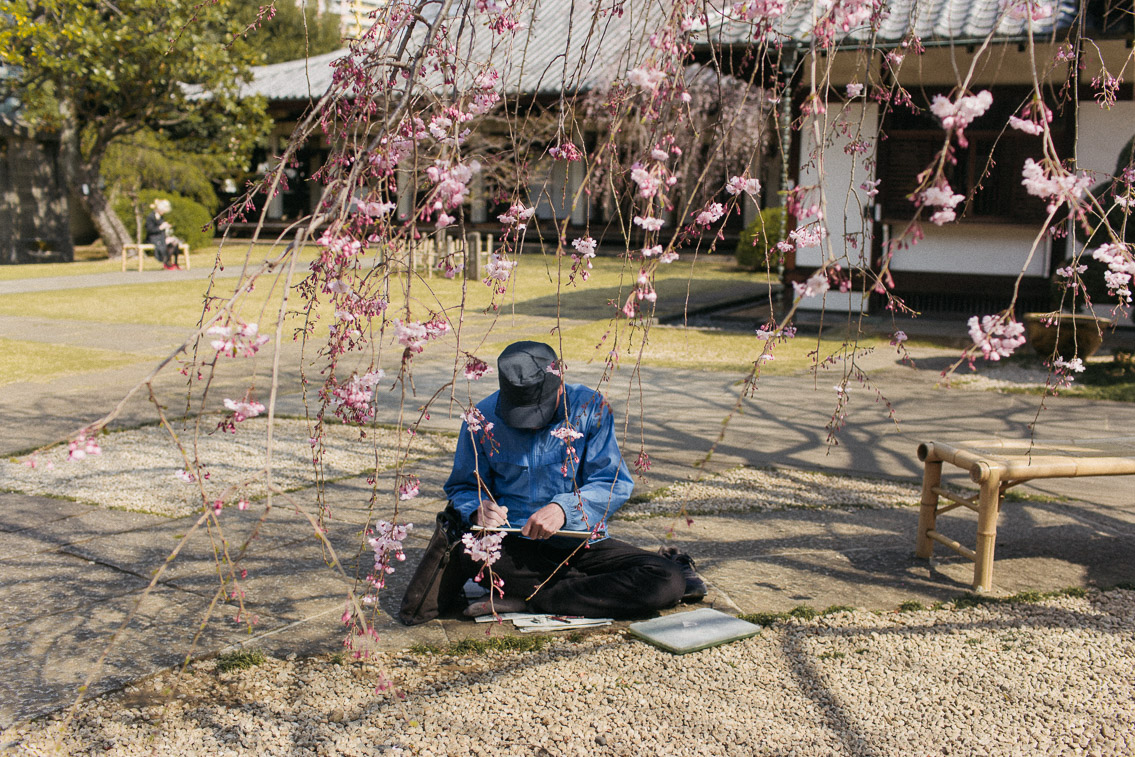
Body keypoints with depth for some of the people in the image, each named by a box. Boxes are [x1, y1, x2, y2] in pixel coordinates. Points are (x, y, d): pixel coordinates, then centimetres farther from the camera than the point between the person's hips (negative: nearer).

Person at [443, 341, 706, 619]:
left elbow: (614, 483, -9)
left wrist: (565, 507, -28)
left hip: (581, 543, 0)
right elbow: (462, 487, 7)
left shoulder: (590, 407, -7)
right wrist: (478, 509, -17)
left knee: (668, 581, -23)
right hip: (513, 545, 0)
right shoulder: (482, 418, -5)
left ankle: (528, 598, -16)